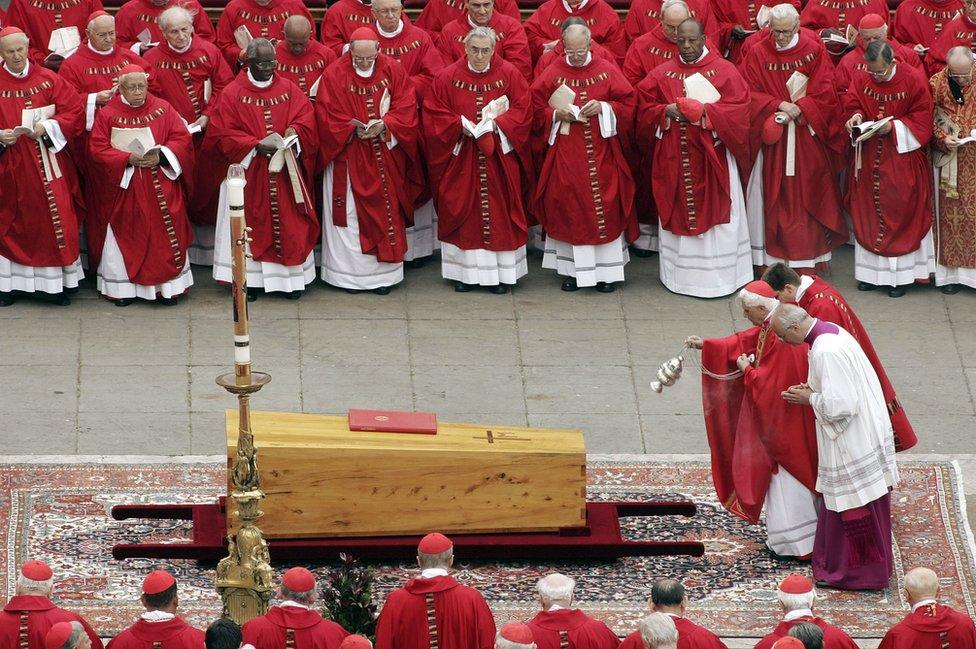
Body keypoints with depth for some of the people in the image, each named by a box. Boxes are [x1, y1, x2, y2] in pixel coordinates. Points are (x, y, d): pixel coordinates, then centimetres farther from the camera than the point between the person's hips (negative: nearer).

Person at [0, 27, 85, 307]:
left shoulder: (48, 80, 0)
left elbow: (75, 112, -2)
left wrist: (47, 127, -16)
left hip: (47, 165, 0)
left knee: (56, 219, -1)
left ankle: (58, 283, 9)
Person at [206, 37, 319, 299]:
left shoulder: (289, 89, 6)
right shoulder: (232, 94, -4)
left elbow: (306, 119, 4)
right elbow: (222, 134, -9)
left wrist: (293, 132, -18)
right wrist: (256, 145, -19)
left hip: (284, 174, 3)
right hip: (249, 175, -3)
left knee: (289, 226, 4)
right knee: (252, 226, 1)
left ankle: (292, 278, 11)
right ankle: (250, 279, 6)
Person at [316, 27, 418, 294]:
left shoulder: (393, 70, 1)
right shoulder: (334, 75, -7)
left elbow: (406, 107, -3)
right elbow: (327, 117, -8)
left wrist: (385, 125, -19)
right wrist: (354, 130, -21)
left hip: (386, 157, 2)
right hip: (349, 159, -2)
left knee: (386, 210, 6)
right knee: (350, 213, 0)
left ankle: (383, 273, 14)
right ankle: (349, 274, 8)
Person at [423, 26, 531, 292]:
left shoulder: (509, 74, -1)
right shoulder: (448, 77, -2)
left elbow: (522, 110, -2)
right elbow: (434, 114, -2)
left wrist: (497, 124, -16)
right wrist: (460, 126, -16)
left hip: (499, 158, 0)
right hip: (460, 159, 0)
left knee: (499, 211, 2)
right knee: (463, 211, 2)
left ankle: (501, 273, 10)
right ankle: (465, 272, 10)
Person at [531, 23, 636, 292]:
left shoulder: (607, 72, 2)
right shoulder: (552, 73, 2)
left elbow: (627, 105, 2)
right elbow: (537, 109, 3)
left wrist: (603, 107, -15)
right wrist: (557, 115, -14)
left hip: (601, 155, 0)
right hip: (565, 156, 0)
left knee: (604, 208, 0)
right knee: (567, 209, 0)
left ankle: (605, 270, 7)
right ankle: (572, 270, 9)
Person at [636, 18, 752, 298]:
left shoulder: (724, 71, -1)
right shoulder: (662, 73, 7)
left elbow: (737, 109, -9)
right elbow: (645, 108, 7)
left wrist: (705, 112, -22)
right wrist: (665, 112, -14)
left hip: (711, 157, -3)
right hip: (673, 158, 3)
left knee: (714, 212, -1)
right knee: (677, 215, 5)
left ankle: (720, 276, 5)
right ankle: (682, 273, 14)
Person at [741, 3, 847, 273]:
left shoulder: (814, 51, -2)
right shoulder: (758, 54, -1)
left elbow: (824, 94, -4)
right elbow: (751, 94, -3)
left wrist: (797, 110, -16)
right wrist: (779, 105, -16)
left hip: (808, 137, 0)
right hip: (773, 139, 0)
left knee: (808, 195, 3)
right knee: (775, 196, 0)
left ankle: (811, 256, 8)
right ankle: (775, 257, 4)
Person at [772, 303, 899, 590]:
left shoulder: (826, 352, -27)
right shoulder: (831, 331, 5)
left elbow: (838, 405, -28)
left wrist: (809, 398, -11)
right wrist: (813, 390, 6)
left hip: (853, 445, -10)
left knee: (851, 508, 4)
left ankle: (857, 573, 16)